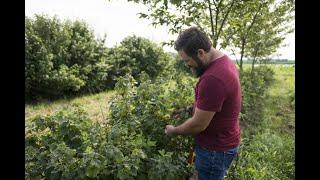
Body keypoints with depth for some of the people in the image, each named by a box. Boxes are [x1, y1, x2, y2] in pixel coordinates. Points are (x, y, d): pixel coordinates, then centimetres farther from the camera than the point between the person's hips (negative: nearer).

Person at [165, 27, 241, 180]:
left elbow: (198, 125, -24)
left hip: (215, 149, -9)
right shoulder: (224, 60, 1)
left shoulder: (213, 78, -33)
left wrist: (173, 131, -8)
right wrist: (193, 106, 6)